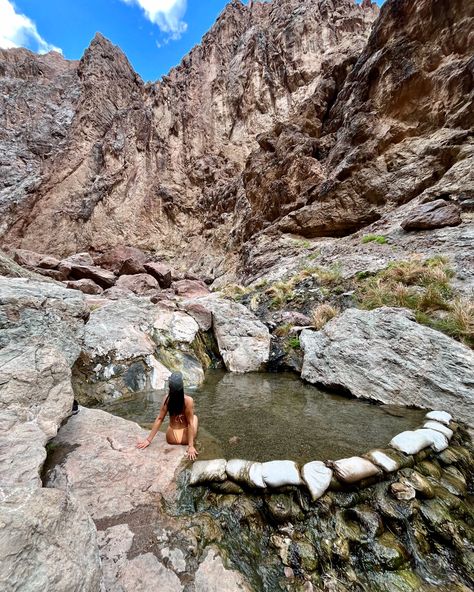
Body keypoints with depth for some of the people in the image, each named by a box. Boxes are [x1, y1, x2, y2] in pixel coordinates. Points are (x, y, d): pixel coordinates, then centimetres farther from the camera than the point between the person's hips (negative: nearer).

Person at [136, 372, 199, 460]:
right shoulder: (188, 400, -24)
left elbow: (159, 419, -10)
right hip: (185, 439, -3)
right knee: (194, 417, 29)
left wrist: (149, 440, -2)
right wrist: (190, 446, -15)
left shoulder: (167, 399, -15)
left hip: (171, 438, 3)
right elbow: (190, 423, -20)